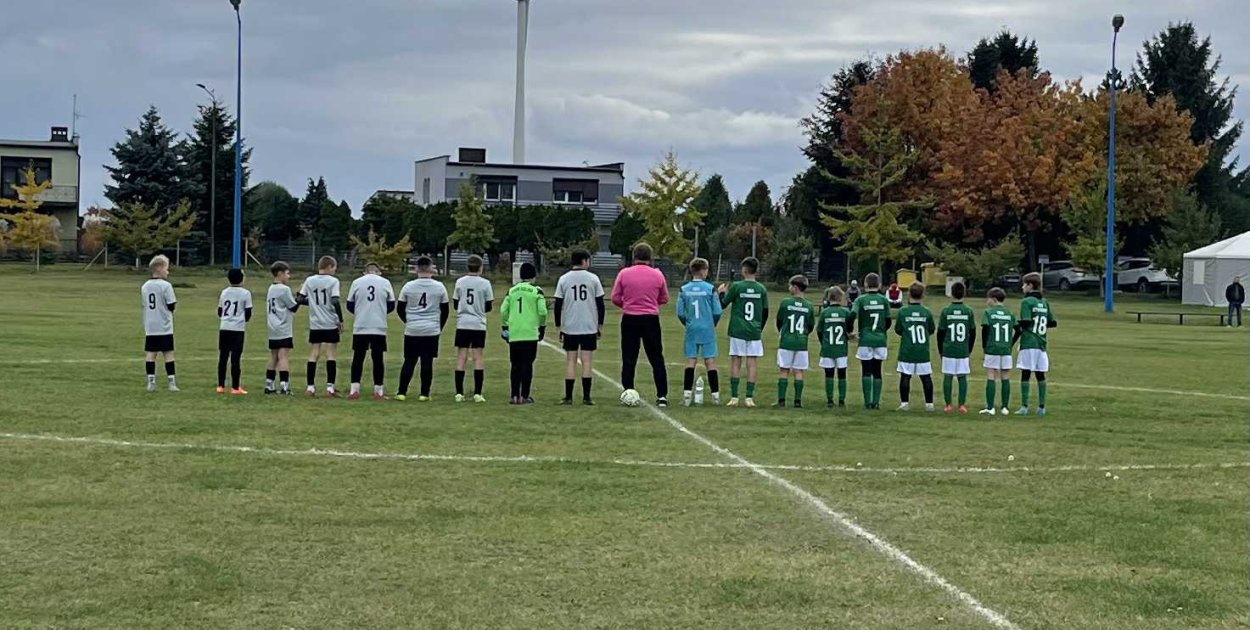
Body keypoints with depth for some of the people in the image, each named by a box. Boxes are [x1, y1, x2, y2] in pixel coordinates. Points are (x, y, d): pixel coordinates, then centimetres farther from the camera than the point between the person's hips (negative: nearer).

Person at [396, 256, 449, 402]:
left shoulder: (408, 286, -1)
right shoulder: (439, 287, 0)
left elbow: (400, 309, 7)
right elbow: (445, 310, 8)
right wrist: (440, 326, 22)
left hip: (412, 330, 0)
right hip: (432, 331, 0)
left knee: (409, 362, 7)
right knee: (427, 362, 3)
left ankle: (401, 393, 6)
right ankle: (424, 394, 3)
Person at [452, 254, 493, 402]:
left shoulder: (460, 282, 1)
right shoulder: (485, 283, -5)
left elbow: (455, 304, 8)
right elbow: (489, 307, 2)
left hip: (462, 324, 2)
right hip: (479, 325, -2)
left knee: (461, 357, 4)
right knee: (479, 357, 2)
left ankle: (459, 393, 2)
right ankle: (477, 393, -1)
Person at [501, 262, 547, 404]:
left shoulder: (512, 291, 9)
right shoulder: (536, 291, -2)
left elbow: (504, 310, 6)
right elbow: (542, 311, -6)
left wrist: (505, 327, 17)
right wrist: (542, 327, 8)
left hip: (514, 334, 3)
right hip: (530, 333, -3)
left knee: (516, 365, 9)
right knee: (527, 365, 3)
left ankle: (515, 396, 6)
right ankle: (524, 396, 2)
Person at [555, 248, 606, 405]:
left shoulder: (563, 279, 2)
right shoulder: (593, 279, -1)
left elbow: (558, 305, 2)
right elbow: (600, 304, 0)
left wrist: (559, 327, 9)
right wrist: (600, 326, 10)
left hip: (569, 328, 1)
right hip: (589, 327, -1)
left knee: (570, 361, 5)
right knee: (587, 360, 2)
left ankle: (568, 397, 3)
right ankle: (586, 397, -1)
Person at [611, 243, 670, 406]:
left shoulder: (624, 273, -4)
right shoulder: (658, 275, -2)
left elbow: (615, 298, -1)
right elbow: (664, 299, 8)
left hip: (629, 319, 0)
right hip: (651, 319, 0)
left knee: (628, 359, 6)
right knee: (657, 359, 7)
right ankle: (662, 396, 4)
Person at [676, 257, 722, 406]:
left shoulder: (684, 289, -1)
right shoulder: (710, 289, -7)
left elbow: (680, 313, -1)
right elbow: (718, 311, -6)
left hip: (691, 331, 2)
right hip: (708, 330, -2)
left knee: (690, 362, 4)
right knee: (710, 362, 3)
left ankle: (687, 395, -1)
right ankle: (715, 395, 3)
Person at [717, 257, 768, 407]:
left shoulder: (736, 287, -6)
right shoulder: (762, 289, 3)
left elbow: (723, 305, 2)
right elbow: (765, 313, 9)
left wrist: (721, 292, 21)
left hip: (738, 331, -2)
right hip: (755, 332, 2)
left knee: (736, 362, 3)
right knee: (752, 364, 3)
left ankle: (734, 397, 1)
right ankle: (749, 398, 0)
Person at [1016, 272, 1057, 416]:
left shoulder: (1027, 302, -8)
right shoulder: (1045, 303, 12)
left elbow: (1026, 322, -17)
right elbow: (1053, 322, 14)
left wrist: (1017, 325, 0)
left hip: (1028, 344, -6)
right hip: (1041, 344, 6)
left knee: (1025, 375, -3)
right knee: (1041, 375, 9)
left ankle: (1024, 406, -4)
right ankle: (1042, 407, 11)